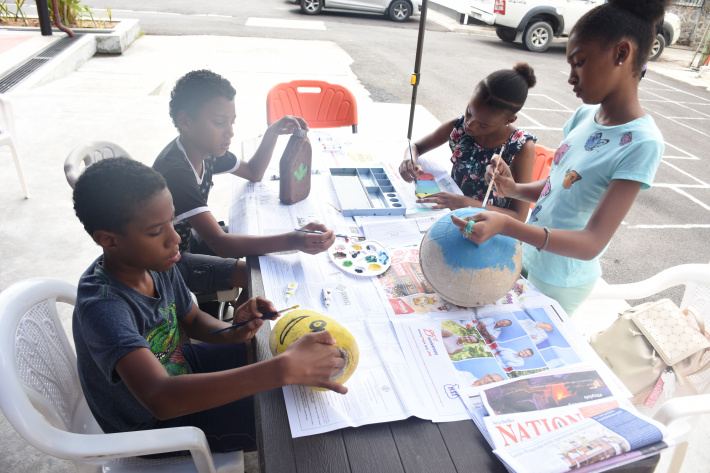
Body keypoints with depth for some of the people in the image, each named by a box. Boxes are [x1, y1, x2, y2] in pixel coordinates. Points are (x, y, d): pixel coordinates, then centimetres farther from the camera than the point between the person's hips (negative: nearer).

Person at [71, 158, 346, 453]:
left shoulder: (154, 263, -14)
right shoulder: (103, 307, -37)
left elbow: (193, 320, 3)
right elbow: (161, 398, -50)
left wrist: (235, 332, -20)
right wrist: (283, 370, -57)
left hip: (179, 367, 7)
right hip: (153, 426, -6)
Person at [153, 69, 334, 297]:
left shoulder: (208, 150, -6)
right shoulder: (175, 171, -34)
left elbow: (253, 172, 12)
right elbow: (218, 243, -40)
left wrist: (272, 133, -6)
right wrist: (291, 241, -53)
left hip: (187, 239, 9)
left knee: (265, 253, 9)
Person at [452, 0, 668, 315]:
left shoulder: (641, 143, -24)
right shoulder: (586, 114, -1)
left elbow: (592, 244, -30)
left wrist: (507, 226, -43)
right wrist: (514, 189, -11)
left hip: (558, 283, -6)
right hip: (526, 252, 7)